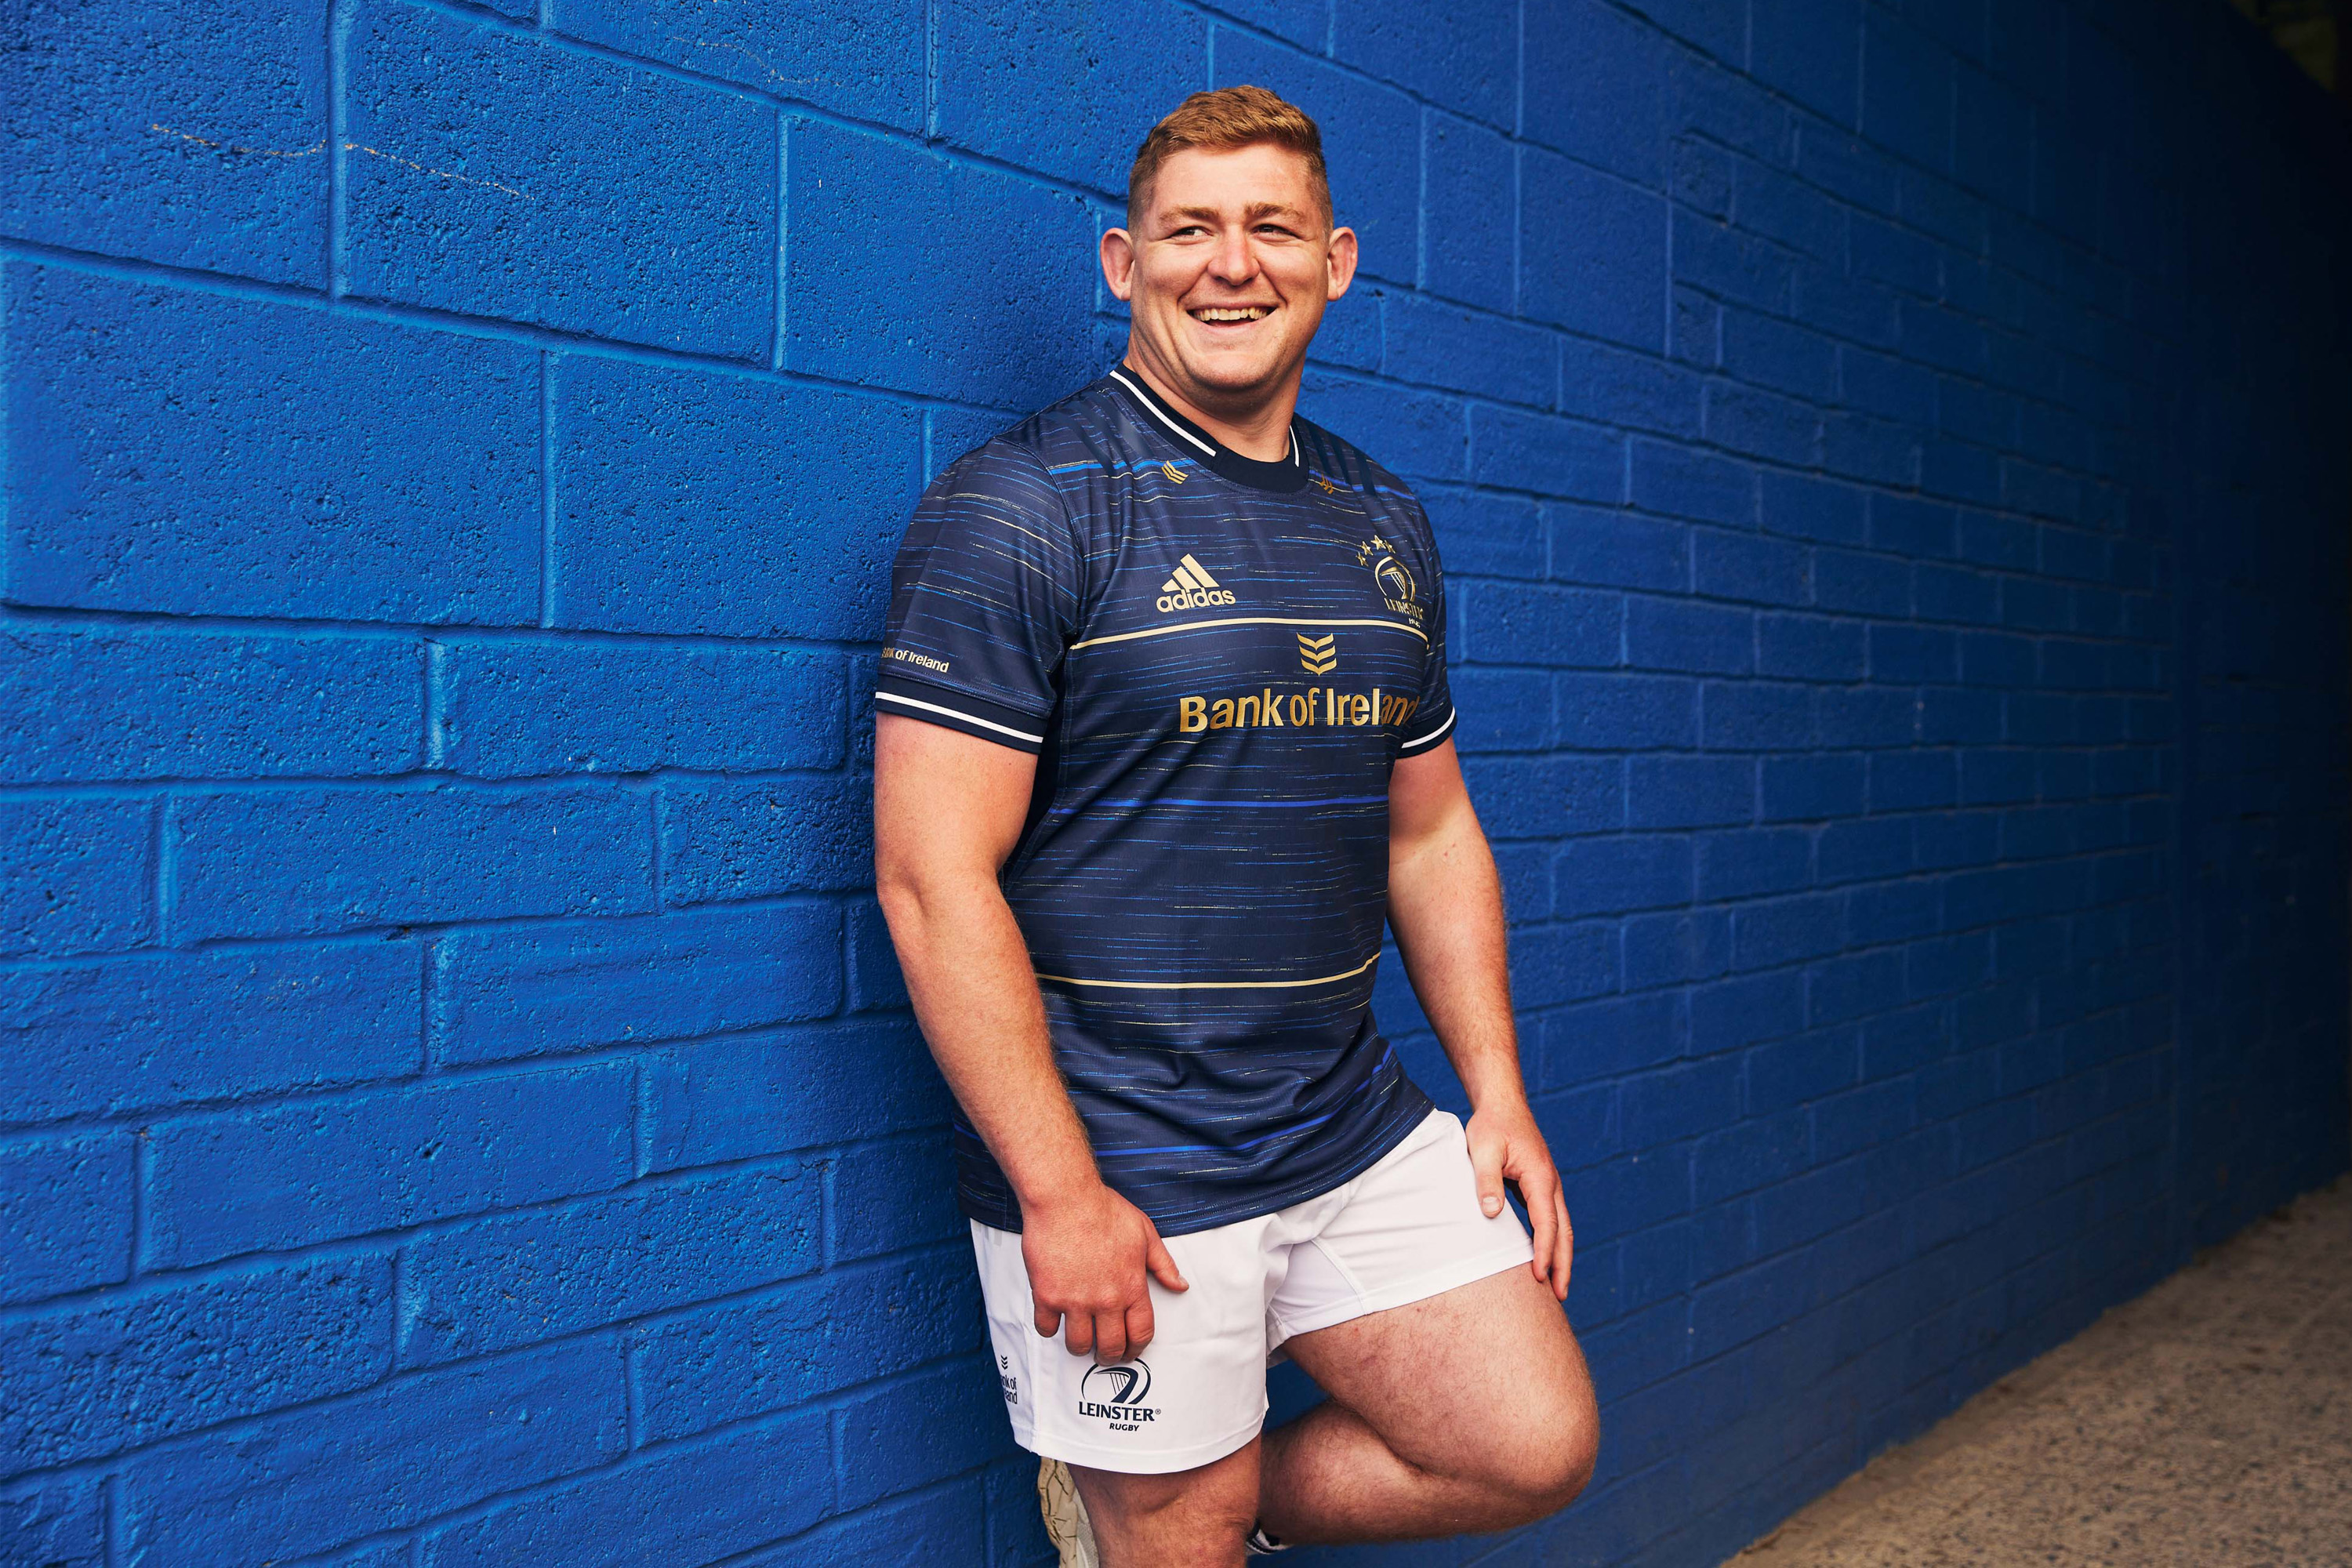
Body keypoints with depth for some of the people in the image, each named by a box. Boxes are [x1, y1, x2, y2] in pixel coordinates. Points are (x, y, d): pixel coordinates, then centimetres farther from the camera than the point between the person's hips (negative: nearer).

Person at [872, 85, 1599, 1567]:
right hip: (1120, 1175, -6)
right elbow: (935, 880, -16)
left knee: (1539, 1448, 7)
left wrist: (1500, 1096, 9)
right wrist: (1060, 1195, -18)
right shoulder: (1019, 507, -11)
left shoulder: (1386, 522, 10)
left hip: (1360, 1136, 6)